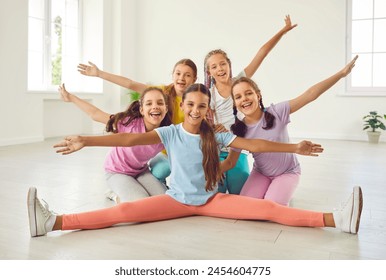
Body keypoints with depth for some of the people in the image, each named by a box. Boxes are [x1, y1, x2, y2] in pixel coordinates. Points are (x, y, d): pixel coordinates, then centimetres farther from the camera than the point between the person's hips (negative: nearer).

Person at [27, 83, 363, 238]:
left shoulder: (217, 136, -3)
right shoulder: (170, 133, -6)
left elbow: (253, 144, -7)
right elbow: (131, 139, -16)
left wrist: (294, 148, -15)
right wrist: (85, 141, -25)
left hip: (212, 200, 1)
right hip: (176, 199, 0)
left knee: (267, 208, -16)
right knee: (125, 211, -20)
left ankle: (336, 220, -22)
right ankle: (53, 222, -26)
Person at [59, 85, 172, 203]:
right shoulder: (129, 122, -29)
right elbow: (95, 114, -19)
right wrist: (70, 97, -14)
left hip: (141, 171, 4)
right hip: (117, 172, -4)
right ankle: (116, 196, 9)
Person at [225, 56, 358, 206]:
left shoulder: (276, 112, -22)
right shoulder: (239, 130, -14)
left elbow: (310, 95, -27)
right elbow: (230, 162, -7)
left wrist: (341, 73, -32)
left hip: (287, 172, -2)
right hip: (260, 173, 3)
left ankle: (284, 192, 12)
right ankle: (267, 192, 14)